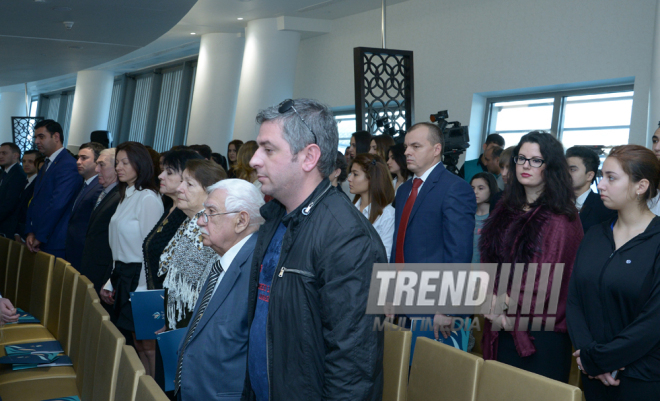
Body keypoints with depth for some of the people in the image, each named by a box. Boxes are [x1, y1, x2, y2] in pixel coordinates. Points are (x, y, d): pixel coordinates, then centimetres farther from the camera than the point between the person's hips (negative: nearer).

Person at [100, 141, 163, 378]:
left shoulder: (148, 198, -14)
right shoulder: (126, 196, 14)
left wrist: (142, 289, -17)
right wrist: (111, 282, 15)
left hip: (139, 277, -9)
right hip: (122, 276, 9)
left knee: (145, 344, -2)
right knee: (135, 341, 12)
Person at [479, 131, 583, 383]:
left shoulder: (559, 220, -12)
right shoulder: (506, 210, 11)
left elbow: (545, 282, -14)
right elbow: (489, 263, 10)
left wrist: (509, 316, -7)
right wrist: (492, 300, -7)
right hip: (501, 327, 6)